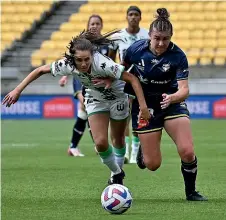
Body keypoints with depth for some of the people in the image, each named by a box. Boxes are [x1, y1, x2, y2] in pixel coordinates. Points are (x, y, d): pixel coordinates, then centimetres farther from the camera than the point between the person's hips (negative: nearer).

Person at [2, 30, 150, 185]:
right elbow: (40, 71, -15)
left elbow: (133, 79, -35)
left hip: (117, 97, -2)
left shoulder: (103, 64, -40)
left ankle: (118, 171, 40)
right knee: (101, 142, -11)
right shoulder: (67, 65, -29)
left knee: (118, 139, 13)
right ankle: (116, 173, 16)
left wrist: (143, 107, -39)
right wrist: (17, 90, -18)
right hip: (95, 100, 2)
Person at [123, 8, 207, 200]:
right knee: (153, 164, -1)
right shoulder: (136, 49, -16)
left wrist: (172, 98, -44)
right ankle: (143, 150, 37)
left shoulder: (178, 56, -20)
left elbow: (184, 89, -25)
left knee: (187, 152, -17)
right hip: (144, 105, 0)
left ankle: (191, 192, 9)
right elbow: (122, 69, 7)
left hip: (171, 102, 0)